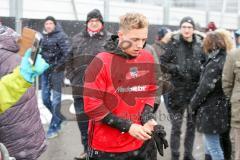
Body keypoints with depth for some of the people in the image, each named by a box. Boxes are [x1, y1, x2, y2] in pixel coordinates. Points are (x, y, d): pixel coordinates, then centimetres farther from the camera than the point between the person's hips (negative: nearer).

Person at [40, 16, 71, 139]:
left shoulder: (61, 36, -9)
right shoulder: (43, 36, 10)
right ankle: (58, 118, 32)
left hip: (56, 71, -6)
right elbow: (39, 51, 20)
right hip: (45, 70, 6)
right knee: (45, 99, 9)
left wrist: (57, 66, -14)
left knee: (56, 99, -1)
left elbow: (67, 53, -17)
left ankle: (54, 127, 9)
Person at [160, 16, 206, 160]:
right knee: (176, 126, 2)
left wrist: (201, 70, -8)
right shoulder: (174, 44, -5)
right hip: (178, 91, -3)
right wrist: (176, 68, -18)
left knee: (192, 124, 14)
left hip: (195, 90, 3)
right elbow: (162, 63, -5)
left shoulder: (200, 44, 2)